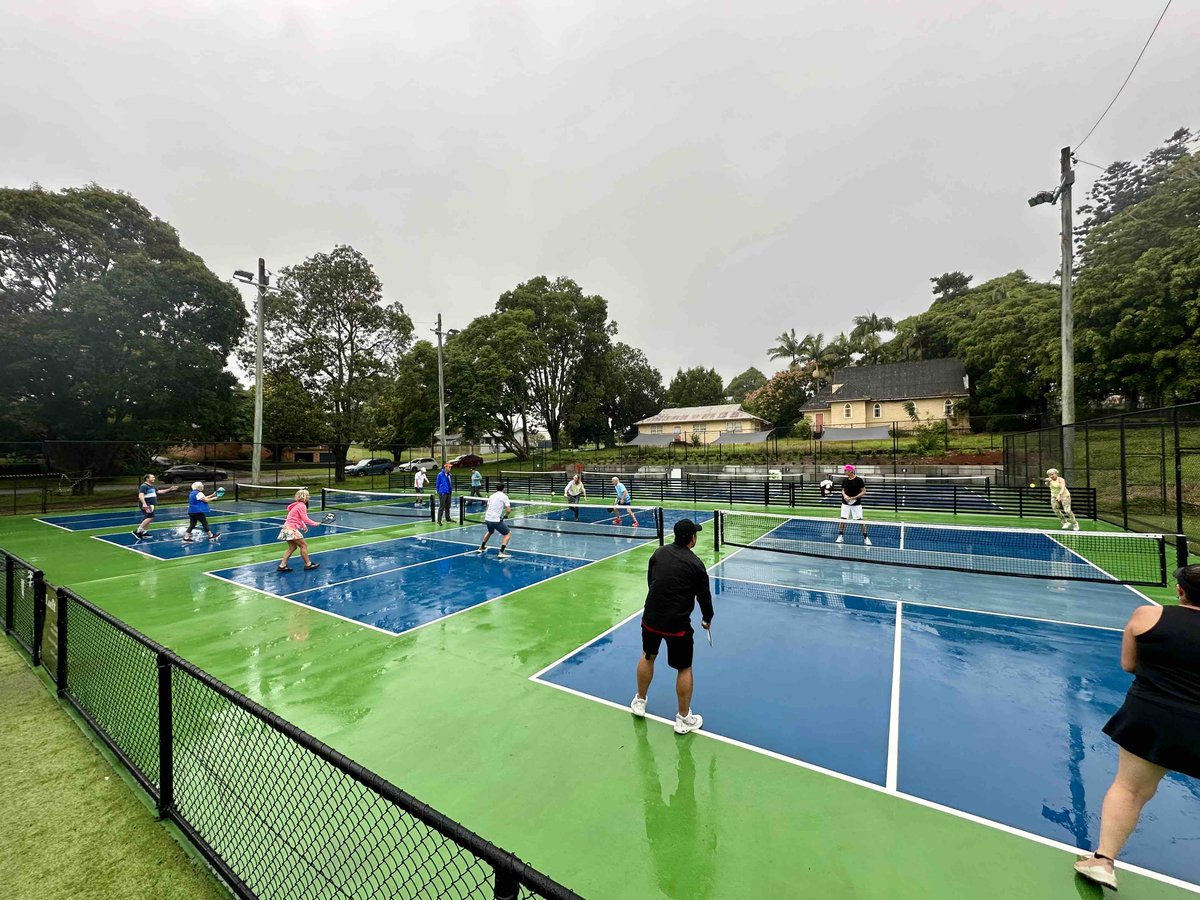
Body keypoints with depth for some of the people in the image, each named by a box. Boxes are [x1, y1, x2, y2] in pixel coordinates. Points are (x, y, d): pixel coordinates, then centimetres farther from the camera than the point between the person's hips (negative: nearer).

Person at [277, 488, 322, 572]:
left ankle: (282, 565, 15)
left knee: (292, 547, 16)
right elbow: (305, 519, -16)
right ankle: (308, 564, 6)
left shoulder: (297, 505, 16)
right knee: (303, 545, -1)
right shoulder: (301, 505, -14)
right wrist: (315, 523, -5)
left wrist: (303, 526, 14)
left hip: (287, 528, 10)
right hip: (291, 529, -10)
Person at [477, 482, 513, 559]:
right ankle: (501, 552, -6)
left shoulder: (492, 496, 13)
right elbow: (509, 510, -12)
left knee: (490, 532, 35)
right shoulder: (504, 496, -5)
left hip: (487, 519, 7)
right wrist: (505, 515, 8)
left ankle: (482, 548, 47)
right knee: (507, 534, 7)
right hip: (496, 520, -7)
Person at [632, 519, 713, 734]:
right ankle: (683, 719, 30)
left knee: (647, 656, 27)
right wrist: (707, 618, 18)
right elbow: (704, 595, -1)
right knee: (684, 668, 16)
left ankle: (639, 702, 44)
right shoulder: (696, 564, -10)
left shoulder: (659, 552, 1)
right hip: (678, 624, -4)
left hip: (650, 617, 4)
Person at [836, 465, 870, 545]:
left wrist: (854, 497, -16)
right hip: (846, 503, 4)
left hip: (856, 504, -4)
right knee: (842, 519, 2)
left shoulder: (859, 480, -8)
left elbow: (864, 491, -6)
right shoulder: (844, 480, 4)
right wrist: (844, 495, -8)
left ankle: (866, 538, 11)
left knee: (860, 520, -2)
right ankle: (840, 536, 12)